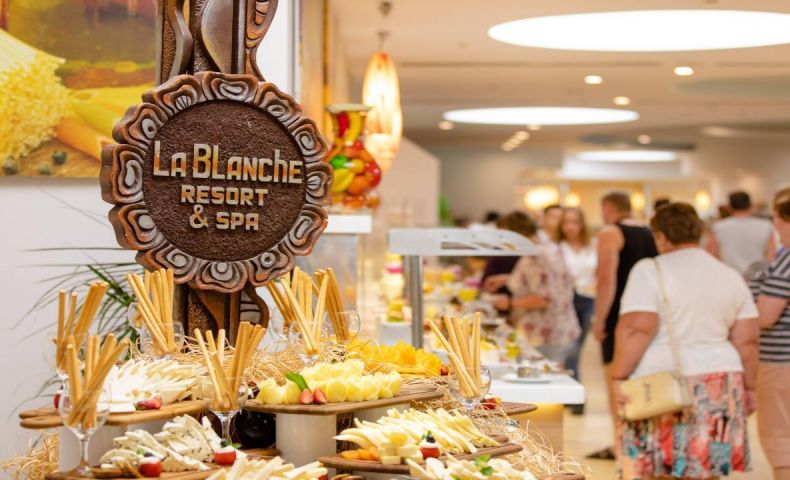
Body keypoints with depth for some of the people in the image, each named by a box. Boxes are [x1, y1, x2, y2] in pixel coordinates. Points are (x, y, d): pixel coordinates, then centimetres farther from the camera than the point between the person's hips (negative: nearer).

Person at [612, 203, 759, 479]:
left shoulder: (650, 271, -7)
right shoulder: (731, 277, 10)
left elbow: (637, 330, -16)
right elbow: (747, 341, 8)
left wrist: (618, 377, -10)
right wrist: (748, 387, 17)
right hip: (719, 392, 5)